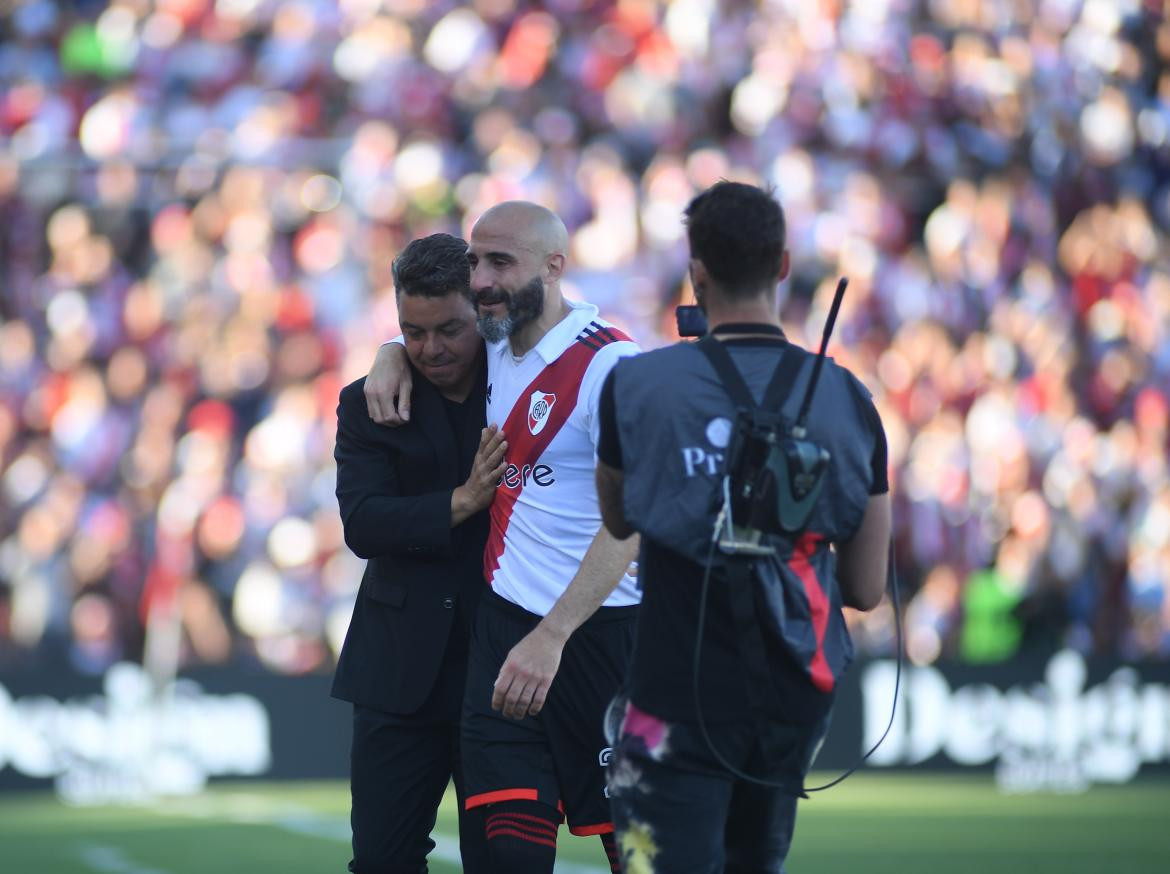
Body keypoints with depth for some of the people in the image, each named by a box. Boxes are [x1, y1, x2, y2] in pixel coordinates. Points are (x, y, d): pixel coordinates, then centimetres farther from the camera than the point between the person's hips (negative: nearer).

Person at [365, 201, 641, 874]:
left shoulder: (608, 365, -13)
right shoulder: (494, 344, 11)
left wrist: (551, 637, -28)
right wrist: (392, 357, 11)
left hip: (595, 630, -7)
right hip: (504, 619, 7)